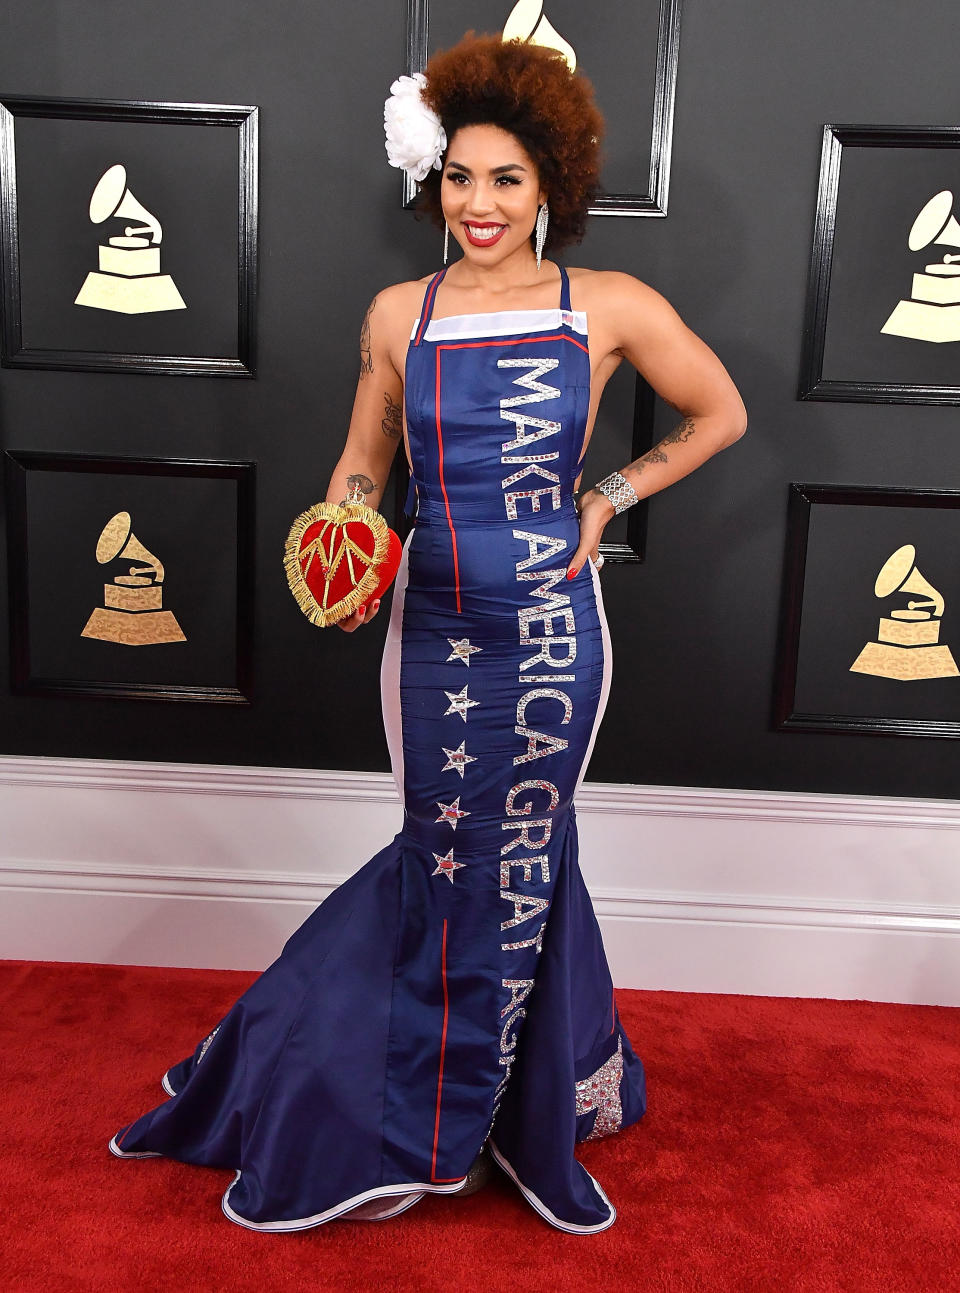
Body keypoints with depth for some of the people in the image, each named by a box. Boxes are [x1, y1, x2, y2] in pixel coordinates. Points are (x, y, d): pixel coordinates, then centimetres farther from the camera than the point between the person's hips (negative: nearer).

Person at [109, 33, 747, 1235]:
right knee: (465, 859, 13)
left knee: (502, 865, 11)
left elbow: (719, 415, 9)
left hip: (549, 631, -1)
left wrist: (610, 496, 0)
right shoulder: (399, 313, 4)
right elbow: (362, 463, 12)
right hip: (433, 629, 2)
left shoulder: (609, 308, -2)